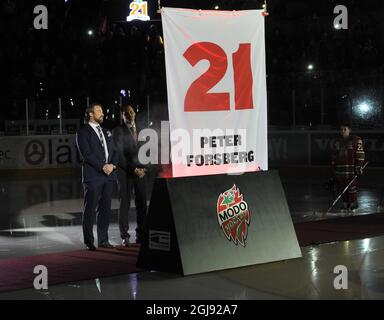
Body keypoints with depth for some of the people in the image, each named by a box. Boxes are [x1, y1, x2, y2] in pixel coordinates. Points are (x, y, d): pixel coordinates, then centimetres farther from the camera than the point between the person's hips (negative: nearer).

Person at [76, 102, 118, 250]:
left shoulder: (106, 132, 20)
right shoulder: (83, 132, -1)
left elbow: (113, 151, 16)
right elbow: (86, 154, -11)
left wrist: (112, 165, -3)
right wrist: (102, 166, -15)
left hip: (108, 175, 6)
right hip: (93, 176, -6)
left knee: (105, 209, 7)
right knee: (90, 210, -3)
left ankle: (103, 240, 13)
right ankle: (89, 242, 2)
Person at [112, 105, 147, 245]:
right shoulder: (118, 131, -1)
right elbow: (119, 154, -7)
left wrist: (143, 167, 2)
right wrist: (133, 169, -12)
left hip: (140, 171, 4)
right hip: (125, 171, -4)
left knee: (142, 203, 1)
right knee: (125, 203, -3)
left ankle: (141, 234, 8)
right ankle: (124, 236, 0)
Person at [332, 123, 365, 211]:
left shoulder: (356, 140, -3)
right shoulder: (338, 142, 16)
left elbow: (360, 154, -7)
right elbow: (335, 155, 21)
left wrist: (359, 167, -13)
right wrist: (334, 166, 18)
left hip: (351, 169, -6)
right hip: (339, 169, 6)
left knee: (351, 187, -4)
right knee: (341, 187, 6)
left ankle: (353, 203, 6)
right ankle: (345, 203, 16)